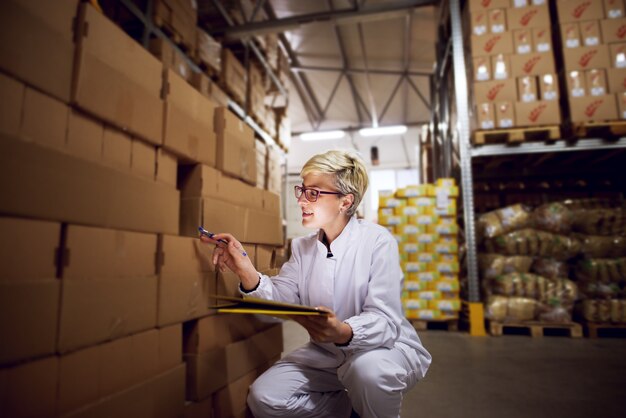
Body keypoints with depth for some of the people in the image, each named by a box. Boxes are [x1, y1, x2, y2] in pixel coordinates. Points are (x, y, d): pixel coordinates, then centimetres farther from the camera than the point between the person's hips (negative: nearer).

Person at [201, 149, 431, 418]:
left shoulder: (377, 241, -17)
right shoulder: (302, 247, 3)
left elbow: (385, 321, -25)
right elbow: (283, 300, -7)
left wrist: (344, 333, -45)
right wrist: (248, 274, -25)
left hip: (387, 347, -5)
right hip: (327, 353, 5)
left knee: (367, 367, -37)